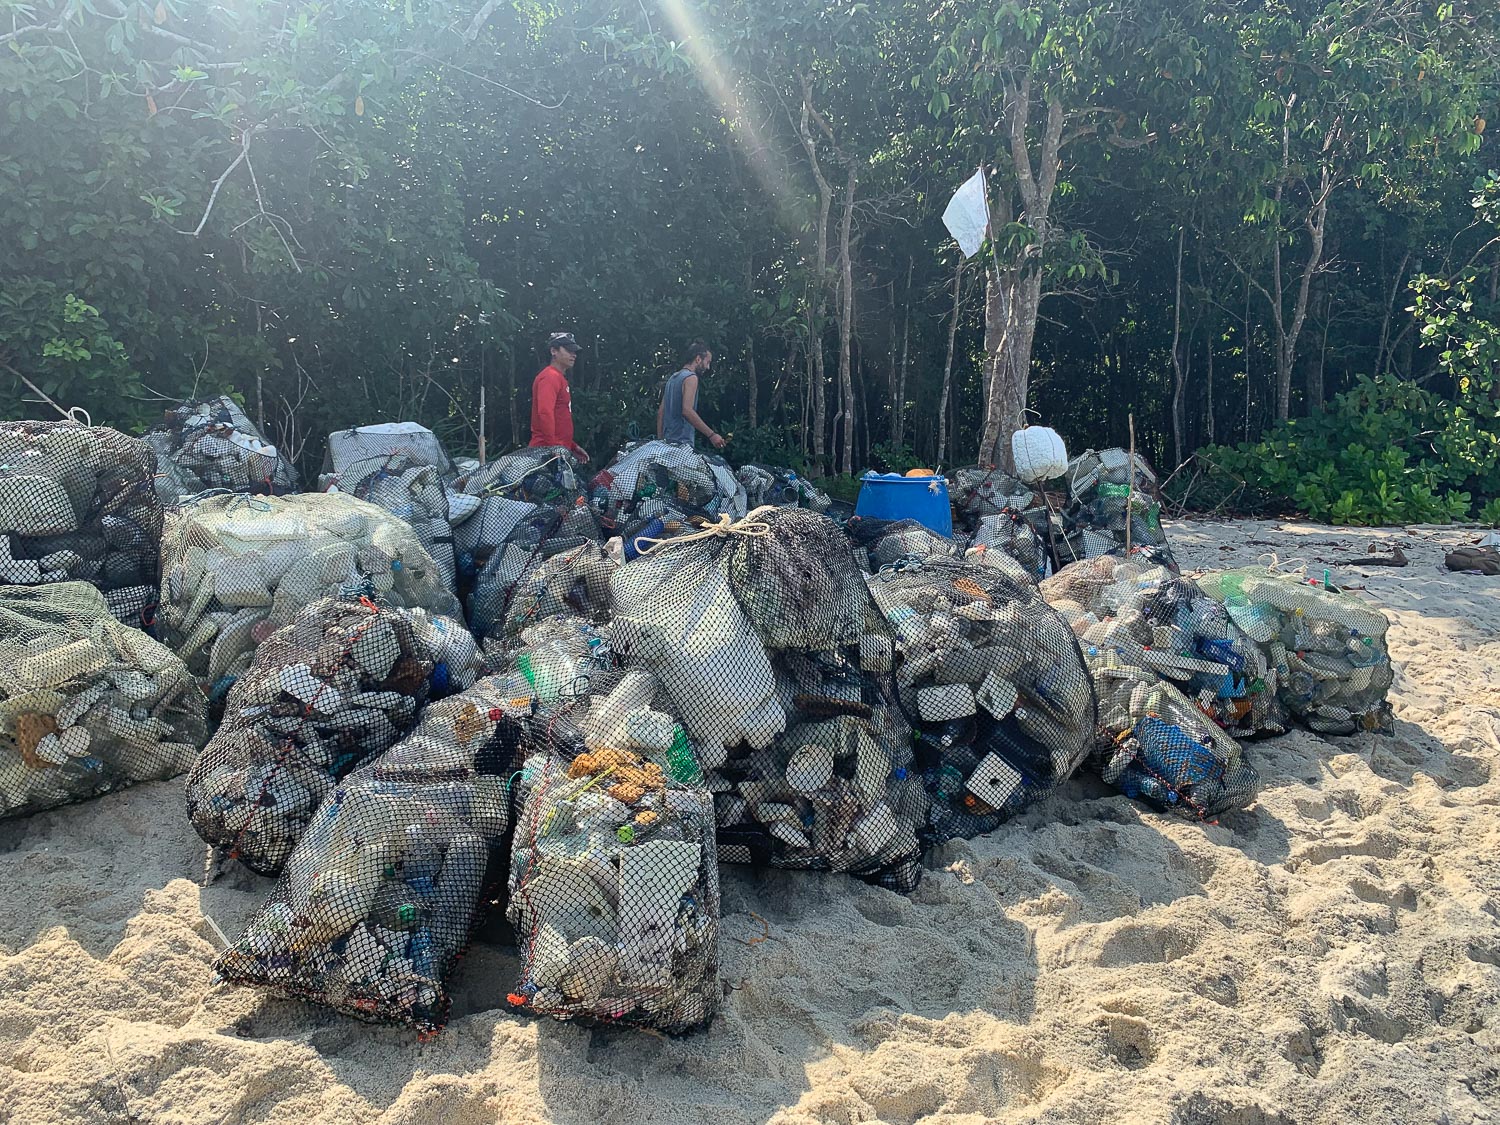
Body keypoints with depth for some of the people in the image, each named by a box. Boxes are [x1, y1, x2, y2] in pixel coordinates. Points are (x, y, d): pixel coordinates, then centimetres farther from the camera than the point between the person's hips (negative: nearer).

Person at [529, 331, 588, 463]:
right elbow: (545, 414, -23)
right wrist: (554, 450, -26)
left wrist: (572, 446, 23)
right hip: (548, 450, -10)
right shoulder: (550, 377, -10)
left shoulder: (559, 378, 21)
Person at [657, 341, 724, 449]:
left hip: (668, 440, 9)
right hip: (682, 442, -9)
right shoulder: (691, 377, -9)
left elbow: (660, 411, 19)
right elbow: (687, 410, -21)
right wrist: (711, 435, -22)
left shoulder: (673, 378, 19)